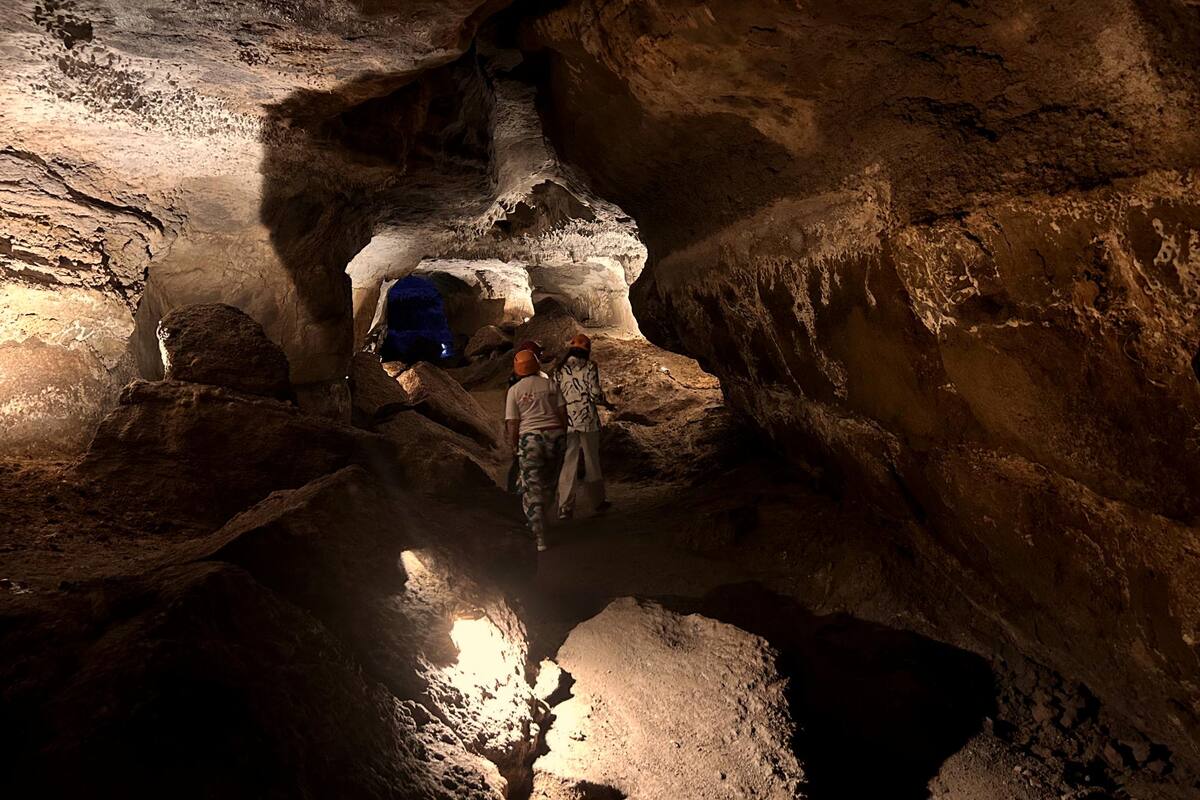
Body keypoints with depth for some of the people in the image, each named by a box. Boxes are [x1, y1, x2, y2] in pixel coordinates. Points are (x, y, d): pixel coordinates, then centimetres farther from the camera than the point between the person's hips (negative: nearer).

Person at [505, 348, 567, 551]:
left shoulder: (514, 391, -2)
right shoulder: (550, 385, 3)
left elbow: (512, 424, -3)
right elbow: (562, 413, 3)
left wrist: (515, 447, 9)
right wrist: (562, 436, 14)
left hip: (530, 438, -3)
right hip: (554, 435, 3)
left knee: (532, 490, 4)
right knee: (547, 482, 22)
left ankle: (540, 538, 3)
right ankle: (538, 521, 36)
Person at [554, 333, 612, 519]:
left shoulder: (559, 370, 3)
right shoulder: (590, 366, -6)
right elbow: (595, 393, -11)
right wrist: (605, 403, 8)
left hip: (567, 422, 2)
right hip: (588, 420, -2)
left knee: (568, 464, 4)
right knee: (592, 461, 13)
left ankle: (565, 508, 1)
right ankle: (600, 500, 26)